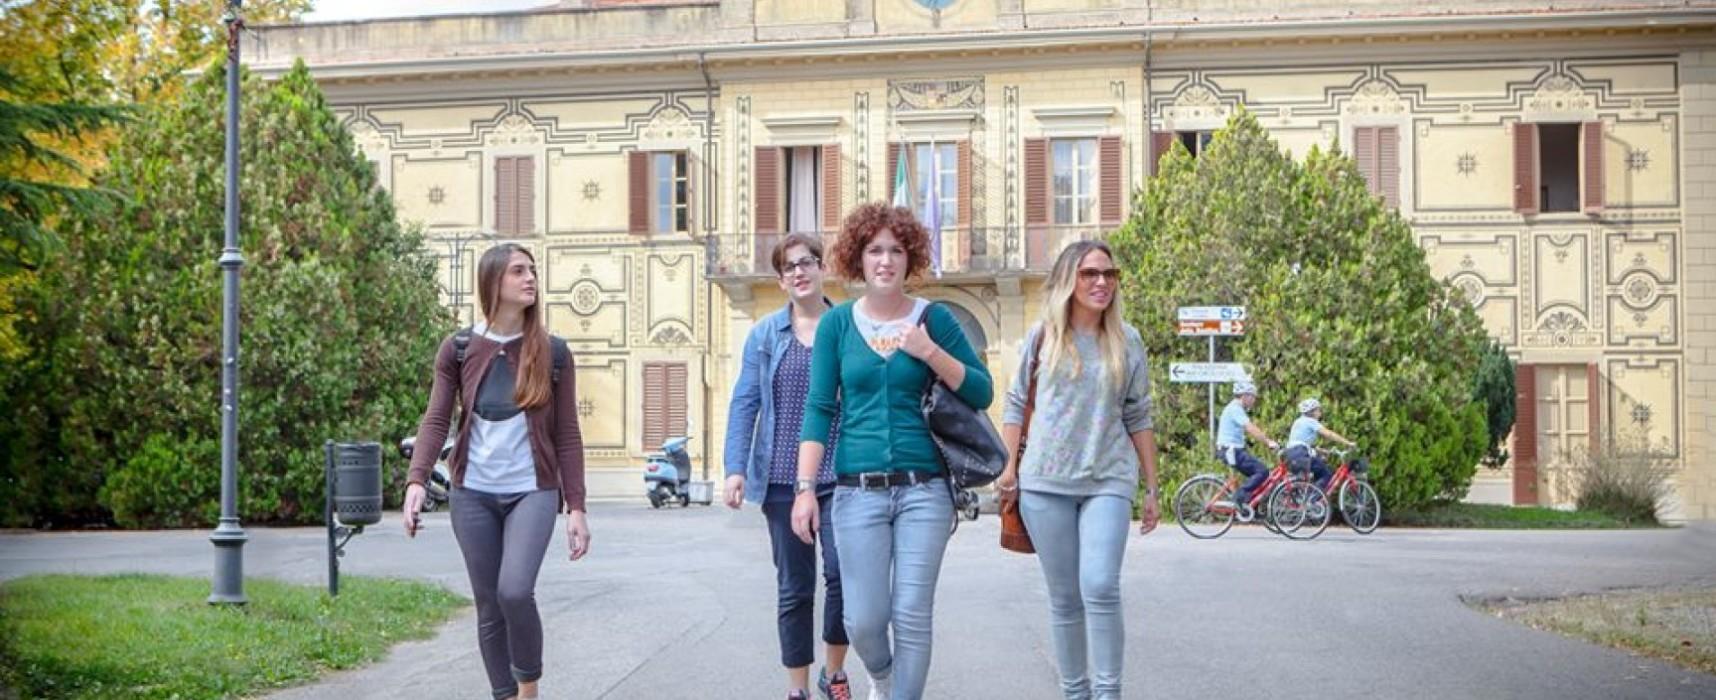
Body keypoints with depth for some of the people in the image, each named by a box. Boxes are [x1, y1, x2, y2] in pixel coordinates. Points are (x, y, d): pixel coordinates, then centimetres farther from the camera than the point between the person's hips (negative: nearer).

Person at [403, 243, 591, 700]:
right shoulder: (459, 349, 1)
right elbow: (436, 420, -3)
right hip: (474, 494, 2)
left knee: (515, 590, -21)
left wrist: (576, 506, -3)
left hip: (533, 491, -2)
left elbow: (567, 435, 1)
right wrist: (416, 480, -19)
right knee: (489, 608, 6)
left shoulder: (552, 353, 0)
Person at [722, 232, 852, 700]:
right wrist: (736, 468, -7)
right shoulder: (765, 334, 7)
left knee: (841, 573, -12)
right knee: (794, 587, 6)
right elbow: (745, 403, 3)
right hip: (782, 478, 1)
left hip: (838, 474, -1)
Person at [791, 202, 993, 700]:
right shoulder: (837, 323, 5)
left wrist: (929, 351, -11)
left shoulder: (933, 319, 4)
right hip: (858, 491, 1)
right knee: (863, 620, 1)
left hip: (924, 490, 0)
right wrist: (805, 488, -4)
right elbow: (819, 409, 3)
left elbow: (981, 393, 3)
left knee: (912, 617, -3)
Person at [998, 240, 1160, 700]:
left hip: (1108, 481, -1)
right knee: (1064, 600, 6)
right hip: (1046, 482, 1)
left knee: (1100, 588, -16)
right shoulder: (1042, 337, 4)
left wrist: (1151, 489, 8)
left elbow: (1138, 418, 9)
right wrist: (1008, 467, 3)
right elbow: (1016, 404, 11)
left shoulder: (1127, 341, 5)